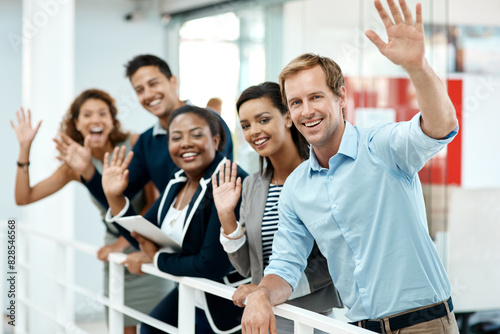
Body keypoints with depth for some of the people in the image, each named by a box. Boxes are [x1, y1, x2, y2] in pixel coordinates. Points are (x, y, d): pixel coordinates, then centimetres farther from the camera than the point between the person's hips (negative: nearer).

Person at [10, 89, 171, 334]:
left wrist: (122, 243, -13)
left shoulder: (135, 145, -13)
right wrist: (24, 149, -11)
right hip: (114, 252, 3)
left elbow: (154, 203, -11)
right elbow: (23, 197, -3)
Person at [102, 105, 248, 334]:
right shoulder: (178, 182, 3)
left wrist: (158, 259, -12)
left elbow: (213, 264, -28)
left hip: (224, 306, -8)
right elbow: (143, 237, 10)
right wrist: (114, 197, -5)